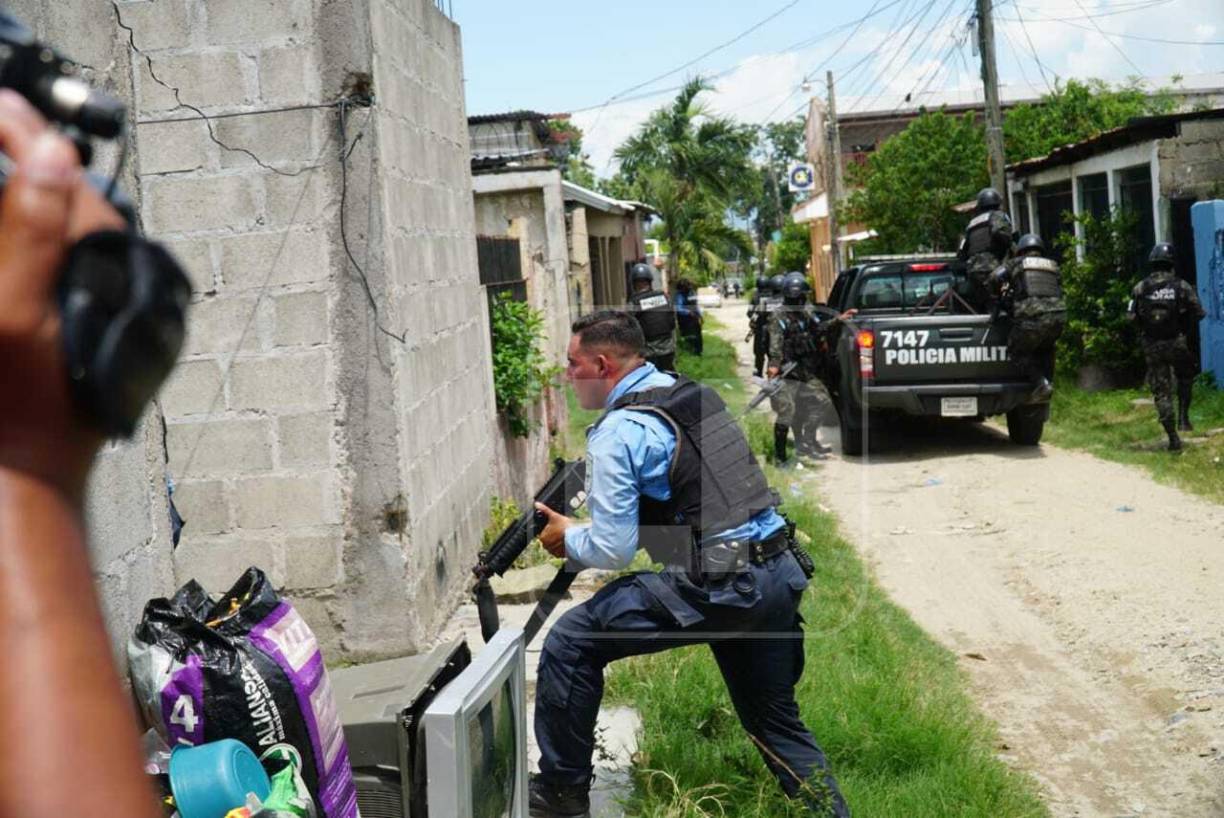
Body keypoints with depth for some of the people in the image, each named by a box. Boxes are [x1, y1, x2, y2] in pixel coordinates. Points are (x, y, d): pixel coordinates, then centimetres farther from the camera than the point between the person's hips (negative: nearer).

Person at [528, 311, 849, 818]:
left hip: (718, 591, -9)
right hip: (779, 576, 9)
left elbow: (613, 551, -10)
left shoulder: (617, 433, -9)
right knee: (776, 723, 22)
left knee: (571, 643, 1)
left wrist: (568, 538, 11)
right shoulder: (694, 392, 15)